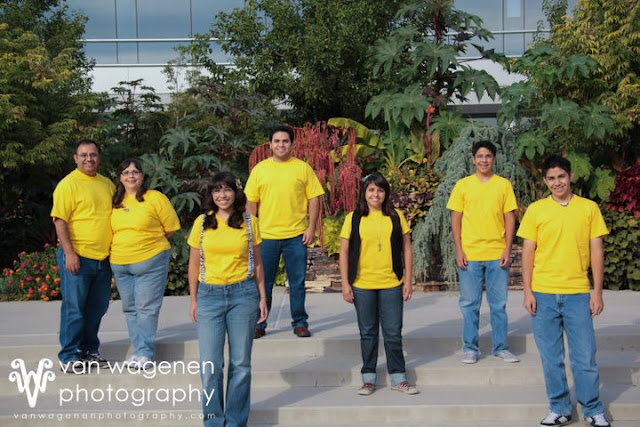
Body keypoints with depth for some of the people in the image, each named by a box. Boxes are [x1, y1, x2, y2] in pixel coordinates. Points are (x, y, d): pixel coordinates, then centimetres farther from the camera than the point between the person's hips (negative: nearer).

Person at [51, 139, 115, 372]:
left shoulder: (107, 184, 13)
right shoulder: (68, 184, -7)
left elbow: (116, 216, 22)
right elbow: (60, 220, -12)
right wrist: (69, 253, -18)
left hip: (103, 257, 6)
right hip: (77, 257, -6)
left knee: (97, 307, 13)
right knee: (74, 308, -1)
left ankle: (90, 350, 27)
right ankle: (69, 356, 10)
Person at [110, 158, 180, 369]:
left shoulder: (155, 198, -5)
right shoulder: (115, 202, 10)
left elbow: (171, 228, -1)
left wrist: (148, 241, 3)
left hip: (150, 261, -5)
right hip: (120, 263, 5)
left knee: (147, 308, -4)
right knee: (130, 308, 10)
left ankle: (146, 352, 3)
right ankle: (138, 349, 19)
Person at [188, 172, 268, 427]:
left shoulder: (249, 222, 5)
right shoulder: (202, 223, 4)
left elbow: (257, 262, 10)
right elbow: (194, 264, 9)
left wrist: (262, 298, 6)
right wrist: (193, 300, 7)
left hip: (243, 294, 0)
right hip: (209, 295, 0)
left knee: (241, 363, 5)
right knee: (210, 365, -2)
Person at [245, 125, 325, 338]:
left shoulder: (303, 168, 4)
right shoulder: (260, 169, 7)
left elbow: (314, 199, 3)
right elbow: (251, 202, 8)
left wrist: (311, 228, -4)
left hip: (296, 235, -1)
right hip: (266, 235, 1)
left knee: (297, 281, 6)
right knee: (263, 282, 6)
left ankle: (300, 322, 17)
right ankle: (259, 323, 17)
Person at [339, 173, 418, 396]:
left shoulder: (396, 217, 5)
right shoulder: (353, 218, 2)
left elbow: (406, 249, 8)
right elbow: (344, 252, 3)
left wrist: (408, 280, 4)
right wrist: (345, 284, -2)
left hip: (391, 284, 0)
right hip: (362, 285, 0)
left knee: (393, 332, 4)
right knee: (368, 333, 9)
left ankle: (398, 378, 15)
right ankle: (368, 378, 19)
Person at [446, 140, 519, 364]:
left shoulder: (504, 185, 5)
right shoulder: (463, 185, 4)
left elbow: (510, 219, 5)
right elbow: (455, 220, 3)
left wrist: (508, 249, -3)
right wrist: (459, 250, -4)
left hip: (497, 255, 0)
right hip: (470, 255, 0)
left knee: (499, 304, 7)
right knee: (469, 304, 5)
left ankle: (500, 347, 17)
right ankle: (470, 348, 15)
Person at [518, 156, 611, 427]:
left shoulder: (589, 208, 4)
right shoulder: (535, 210, 4)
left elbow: (596, 250, 4)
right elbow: (528, 252, 4)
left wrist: (597, 292, -1)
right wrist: (527, 291, -2)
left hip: (578, 294, 0)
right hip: (543, 294, 1)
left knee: (585, 357, 3)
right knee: (551, 358, 7)